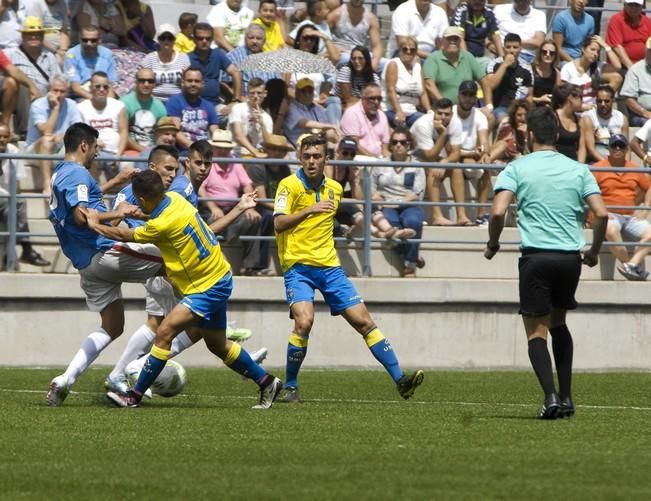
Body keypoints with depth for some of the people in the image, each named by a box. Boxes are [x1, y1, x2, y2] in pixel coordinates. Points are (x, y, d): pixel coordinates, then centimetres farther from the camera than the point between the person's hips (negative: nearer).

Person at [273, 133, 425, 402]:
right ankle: (290, 387, -8)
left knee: (363, 320, 0)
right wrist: (309, 210, -30)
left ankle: (400, 379, 2)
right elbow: (278, 223, -20)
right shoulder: (290, 185, -7)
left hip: (329, 266, 5)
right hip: (298, 266, -5)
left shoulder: (334, 189, 12)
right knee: (304, 321, -25)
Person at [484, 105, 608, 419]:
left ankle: (550, 396, -18)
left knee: (536, 332, 1)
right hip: (570, 257, 4)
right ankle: (566, 398, 20)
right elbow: (601, 213, 0)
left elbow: (498, 212, -11)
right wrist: (594, 250, 15)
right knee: (559, 323, 23)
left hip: (536, 256, -3)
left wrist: (493, 243, 7)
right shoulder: (578, 170, 9)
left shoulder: (517, 169, 0)